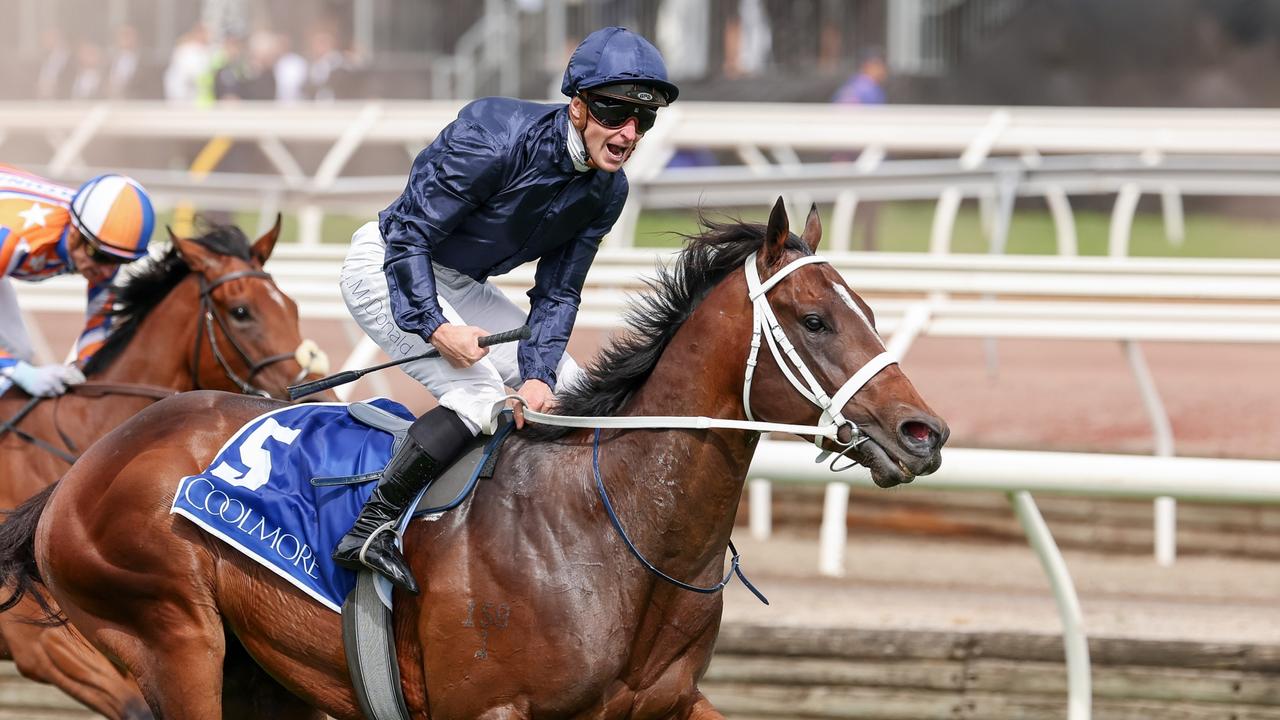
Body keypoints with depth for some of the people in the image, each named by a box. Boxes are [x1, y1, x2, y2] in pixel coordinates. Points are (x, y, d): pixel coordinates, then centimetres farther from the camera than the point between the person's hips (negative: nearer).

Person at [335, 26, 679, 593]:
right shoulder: (495, 138, -30)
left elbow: (557, 292, -2)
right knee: (480, 394, -26)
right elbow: (409, 232, -26)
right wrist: (435, 327, -31)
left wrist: (539, 374, -17)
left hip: (460, 285, 8)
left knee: (571, 387, 3)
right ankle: (368, 533, -23)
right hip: (386, 266, -8)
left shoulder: (607, 190, -7)